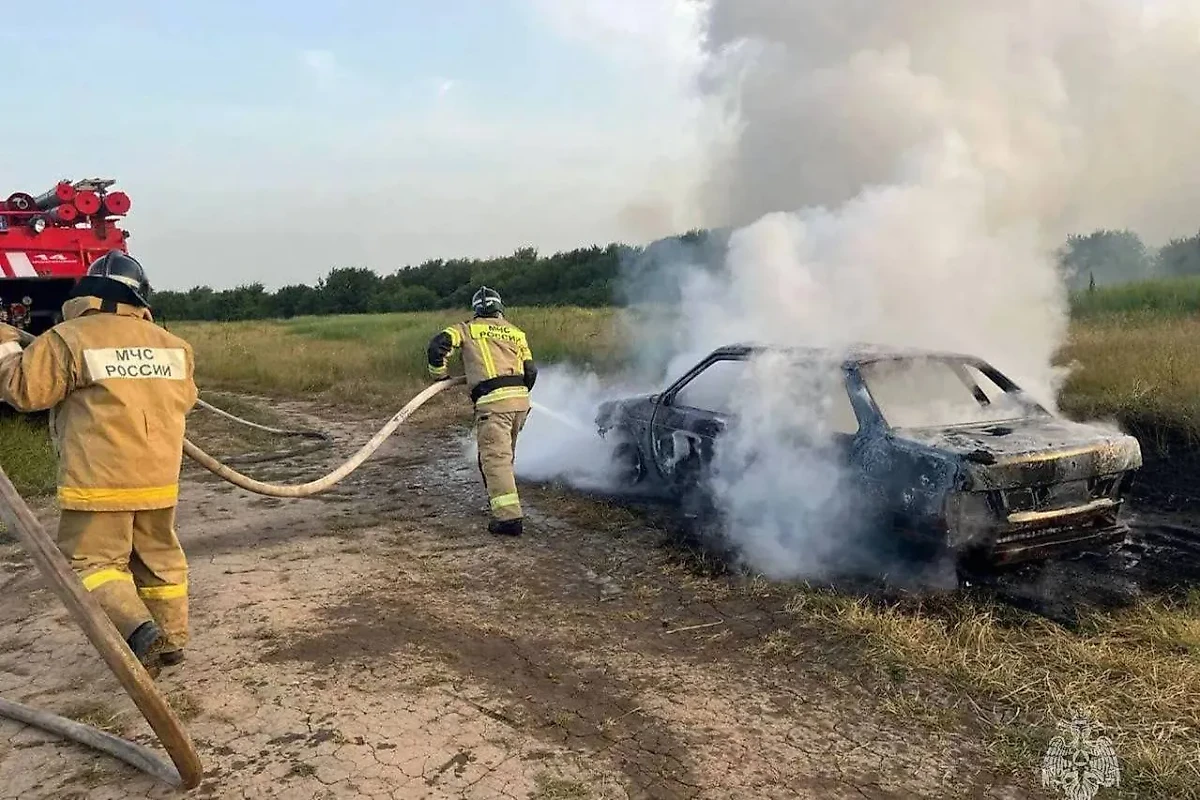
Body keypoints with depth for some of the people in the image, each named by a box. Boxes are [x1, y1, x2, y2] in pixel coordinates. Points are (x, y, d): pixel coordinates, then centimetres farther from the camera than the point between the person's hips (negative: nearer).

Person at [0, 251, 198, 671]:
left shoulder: (69, 339, -8)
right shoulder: (172, 344, 7)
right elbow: (184, 399, 18)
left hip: (99, 482, -5)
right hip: (158, 479, 5)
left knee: (93, 560, 4)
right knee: (159, 558, 17)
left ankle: (138, 630, -15)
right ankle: (172, 639, 23)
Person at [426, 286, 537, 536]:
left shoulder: (468, 329, 11)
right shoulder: (516, 332, 20)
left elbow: (438, 344, -3)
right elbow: (531, 371, 14)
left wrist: (440, 374, 12)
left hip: (492, 401, -5)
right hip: (520, 399, 5)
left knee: (495, 457, -9)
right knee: (506, 453, 22)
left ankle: (508, 516, -19)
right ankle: (498, 499, 36)